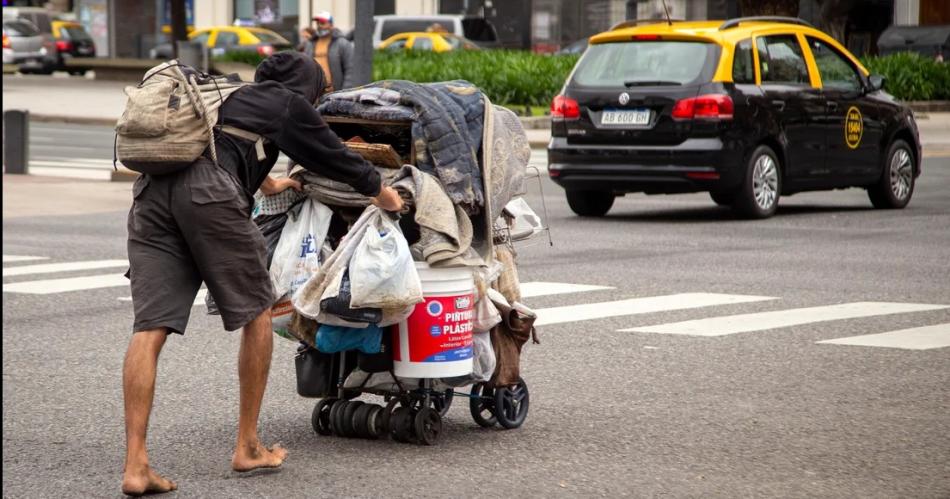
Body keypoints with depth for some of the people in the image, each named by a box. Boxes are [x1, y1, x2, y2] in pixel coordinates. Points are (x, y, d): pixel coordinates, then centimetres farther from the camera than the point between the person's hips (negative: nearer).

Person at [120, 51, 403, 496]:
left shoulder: (223, 94, 37)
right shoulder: (289, 104, 18)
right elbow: (331, 154, 28)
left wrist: (266, 182, 76)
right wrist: (380, 192, 46)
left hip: (151, 192, 6)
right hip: (209, 192, -6)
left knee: (150, 329, -2)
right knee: (255, 312, 12)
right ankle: (248, 448, 17)